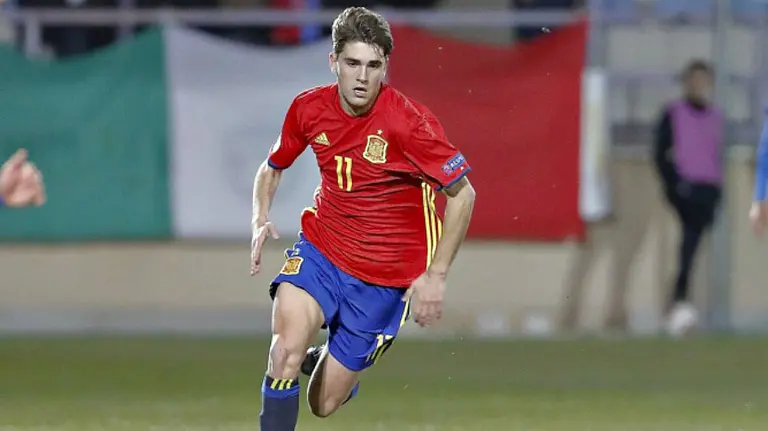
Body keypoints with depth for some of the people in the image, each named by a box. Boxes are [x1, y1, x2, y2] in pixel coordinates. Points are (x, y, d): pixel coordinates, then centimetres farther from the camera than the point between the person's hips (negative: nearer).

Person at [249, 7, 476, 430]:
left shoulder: (408, 122, -20)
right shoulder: (309, 108, -7)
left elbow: (462, 194, -12)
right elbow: (271, 168, 13)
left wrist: (436, 276, -15)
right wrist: (260, 222, -7)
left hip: (385, 277, -2)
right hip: (320, 249, 2)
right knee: (287, 350, -29)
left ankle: (324, 361, 40)